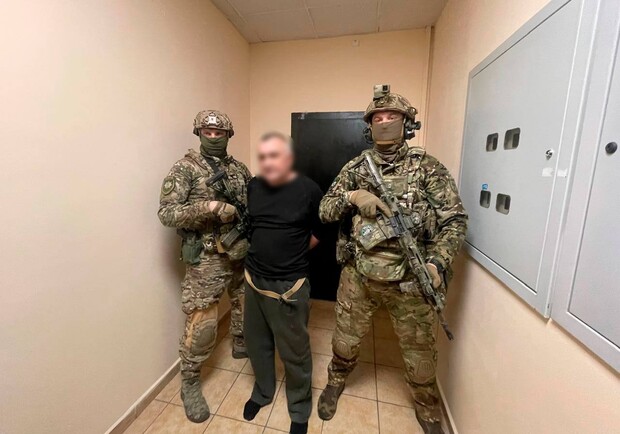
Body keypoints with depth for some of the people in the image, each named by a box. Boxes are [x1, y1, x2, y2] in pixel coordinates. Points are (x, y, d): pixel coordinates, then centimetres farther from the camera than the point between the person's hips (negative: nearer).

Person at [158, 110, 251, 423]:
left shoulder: (239, 168, 8)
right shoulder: (185, 168, -7)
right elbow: (166, 213, -14)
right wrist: (209, 207, -25)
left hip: (242, 252, 6)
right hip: (207, 257, -5)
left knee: (246, 304, 22)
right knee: (202, 322, 2)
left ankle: (241, 344, 50)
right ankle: (189, 383, 26)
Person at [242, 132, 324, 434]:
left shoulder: (308, 190, -13)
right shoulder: (253, 186, 0)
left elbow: (320, 232, -2)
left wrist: (292, 252, 0)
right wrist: (265, 249, 7)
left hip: (289, 285, -4)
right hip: (253, 278, 5)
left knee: (294, 351, 12)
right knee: (256, 342, 22)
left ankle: (300, 409, 40)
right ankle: (262, 392, 50)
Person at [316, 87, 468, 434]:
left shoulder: (427, 167, -4)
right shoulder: (356, 168, 3)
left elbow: (456, 220, -5)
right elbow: (325, 211, 2)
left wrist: (437, 262, -20)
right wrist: (352, 196, -17)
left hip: (409, 279, -1)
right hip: (358, 276, 2)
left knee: (420, 354, 18)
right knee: (346, 342, 20)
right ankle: (336, 383, 52)